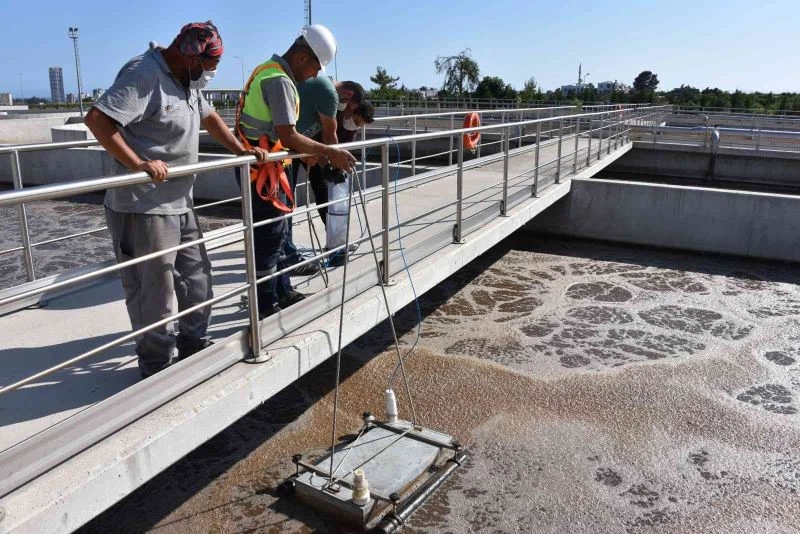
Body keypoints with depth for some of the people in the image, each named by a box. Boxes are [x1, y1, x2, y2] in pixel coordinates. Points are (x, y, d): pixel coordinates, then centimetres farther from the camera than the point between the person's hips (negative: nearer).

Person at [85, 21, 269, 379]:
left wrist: (241, 150, 16)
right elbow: (97, 119, -25)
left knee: (197, 277, 18)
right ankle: (156, 368, 15)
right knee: (155, 292, 0)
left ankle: (193, 345, 35)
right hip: (144, 209, -10)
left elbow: (209, 117, 28)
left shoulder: (185, 81, 14)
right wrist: (138, 165, -31)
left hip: (180, 204, 10)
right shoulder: (143, 75, -16)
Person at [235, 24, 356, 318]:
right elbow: (288, 136, -25)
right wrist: (330, 153, -19)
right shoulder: (280, 80, -18)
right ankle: (266, 307, 7)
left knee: (275, 234, 18)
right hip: (262, 171, -10)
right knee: (268, 239, -3)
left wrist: (310, 153, 14)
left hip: (258, 166, 10)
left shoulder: (268, 70, 14)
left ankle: (282, 292, 30)